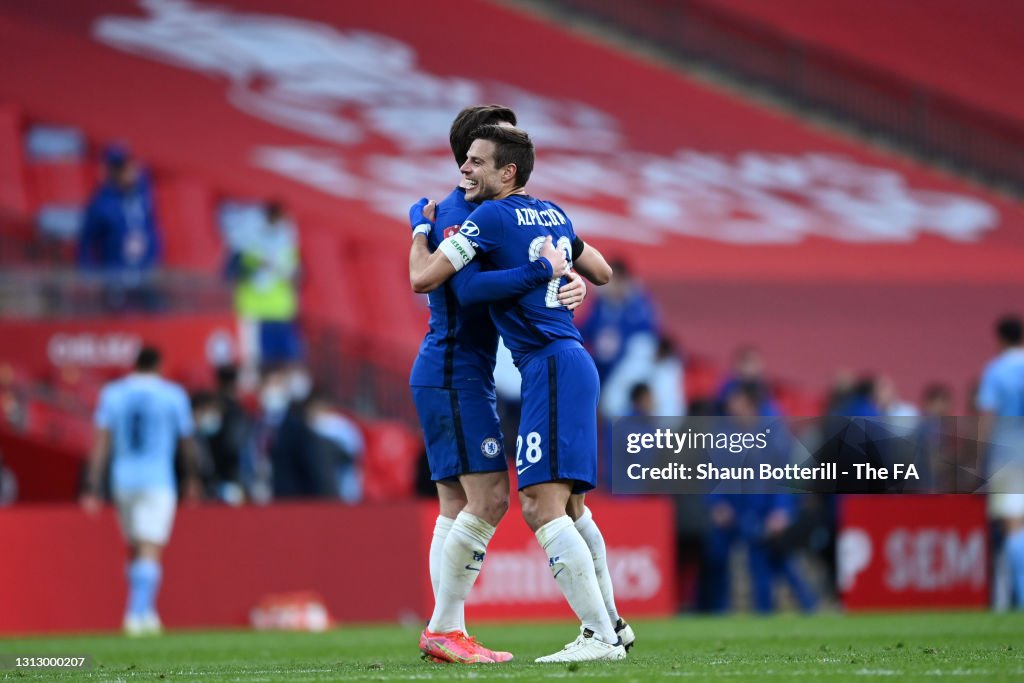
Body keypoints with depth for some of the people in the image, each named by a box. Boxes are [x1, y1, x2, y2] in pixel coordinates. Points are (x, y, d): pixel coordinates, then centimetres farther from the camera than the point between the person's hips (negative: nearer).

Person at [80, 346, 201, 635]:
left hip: (123, 481, 3)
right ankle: (138, 612, -19)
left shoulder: (112, 394, 5)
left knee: (135, 549, 16)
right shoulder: (173, 395, 0)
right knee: (150, 550, -7)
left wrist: (92, 489, -1)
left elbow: (101, 443, 0)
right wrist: (193, 479, 24)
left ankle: (143, 611, 19)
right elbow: (187, 443, 8)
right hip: (158, 480, -3)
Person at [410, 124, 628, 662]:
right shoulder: (553, 215, 15)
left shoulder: (491, 217, -9)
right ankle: (609, 623, 24)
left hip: (551, 365, -10)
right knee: (568, 507, 19)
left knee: (543, 508, -14)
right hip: (571, 361, 10)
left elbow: (423, 278, -9)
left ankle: (600, 636, -19)